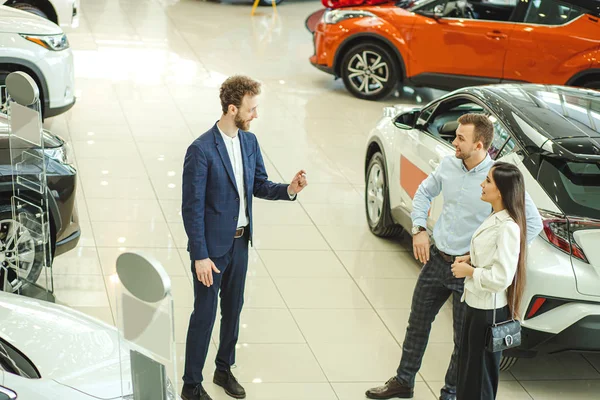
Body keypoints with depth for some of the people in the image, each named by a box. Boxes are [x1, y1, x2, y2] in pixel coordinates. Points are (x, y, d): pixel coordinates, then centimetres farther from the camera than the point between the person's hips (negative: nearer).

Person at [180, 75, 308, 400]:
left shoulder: (249, 141, 1)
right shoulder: (201, 150, -21)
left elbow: (259, 185, 12)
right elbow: (192, 208, -19)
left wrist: (288, 189, -9)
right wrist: (200, 256, -19)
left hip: (240, 242, 7)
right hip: (212, 246, -7)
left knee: (233, 309, 19)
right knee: (205, 315, 3)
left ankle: (224, 370, 38)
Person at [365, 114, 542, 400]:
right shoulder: (448, 165, -3)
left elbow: (533, 223, -17)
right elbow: (424, 192, 16)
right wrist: (419, 229, 3)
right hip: (436, 259, 6)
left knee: (464, 339, 8)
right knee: (417, 324, 18)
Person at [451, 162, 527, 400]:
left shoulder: (508, 227, -24)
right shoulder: (496, 218, 4)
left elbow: (501, 278, -27)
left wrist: (469, 271, -15)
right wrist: (471, 259, 4)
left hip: (489, 310, -9)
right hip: (476, 303, 9)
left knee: (480, 375, 5)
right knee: (467, 365, 20)